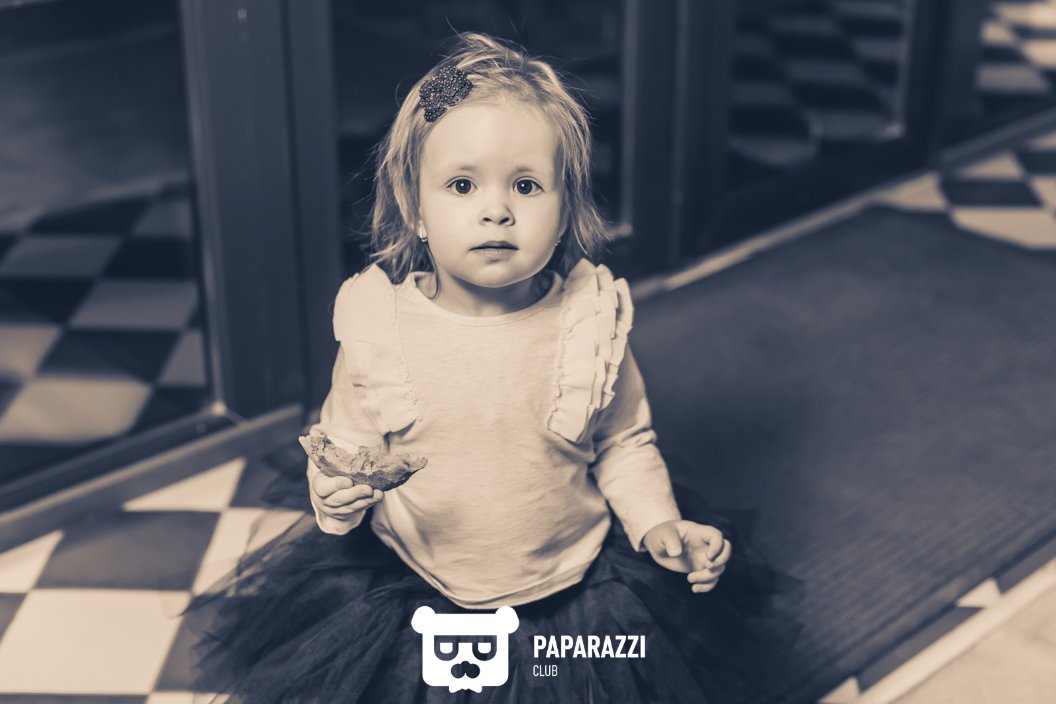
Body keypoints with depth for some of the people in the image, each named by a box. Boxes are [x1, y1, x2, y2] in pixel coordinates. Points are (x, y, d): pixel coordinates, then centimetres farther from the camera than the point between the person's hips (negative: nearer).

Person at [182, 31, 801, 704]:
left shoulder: (591, 319, -13)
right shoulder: (376, 321, -14)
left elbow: (625, 443, 0)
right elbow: (347, 439, -2)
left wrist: (659, 524, -14)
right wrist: (336, 493, -22)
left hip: (571, 591, 0)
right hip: (405, 593, 1)